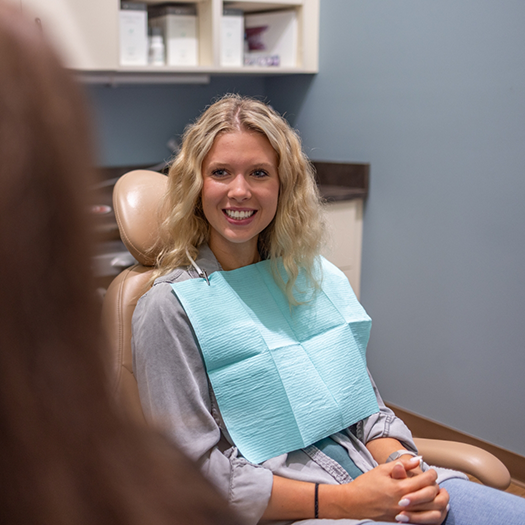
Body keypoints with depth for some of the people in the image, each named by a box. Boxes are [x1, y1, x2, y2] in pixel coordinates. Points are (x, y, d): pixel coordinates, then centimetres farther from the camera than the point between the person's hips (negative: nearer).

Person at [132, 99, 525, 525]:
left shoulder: (309, 275, 10)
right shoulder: (168, 307, -6)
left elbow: (365, 403, 14)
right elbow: (196, 470, -9)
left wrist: (404, 466, -7)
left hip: (370, 472, 6)